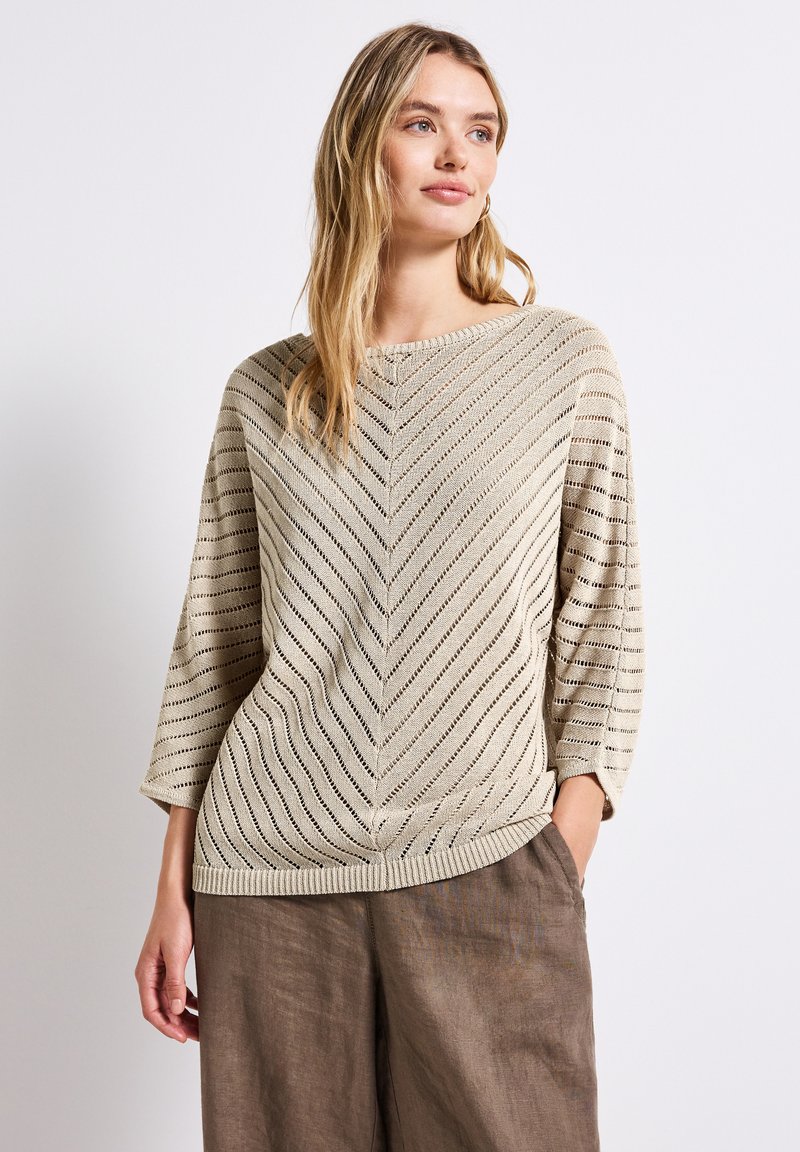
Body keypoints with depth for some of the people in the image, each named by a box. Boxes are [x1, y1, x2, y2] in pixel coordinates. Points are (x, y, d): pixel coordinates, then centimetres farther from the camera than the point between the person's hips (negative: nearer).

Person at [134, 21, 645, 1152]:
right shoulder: (265, 391, 7)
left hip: (487, 868, -1)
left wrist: (565, 864, -5)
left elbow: (603, 624, 2)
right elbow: (213, 645, 9)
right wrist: (175, 886, 6)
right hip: (268, 879, 2)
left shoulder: (566, 360, 3)